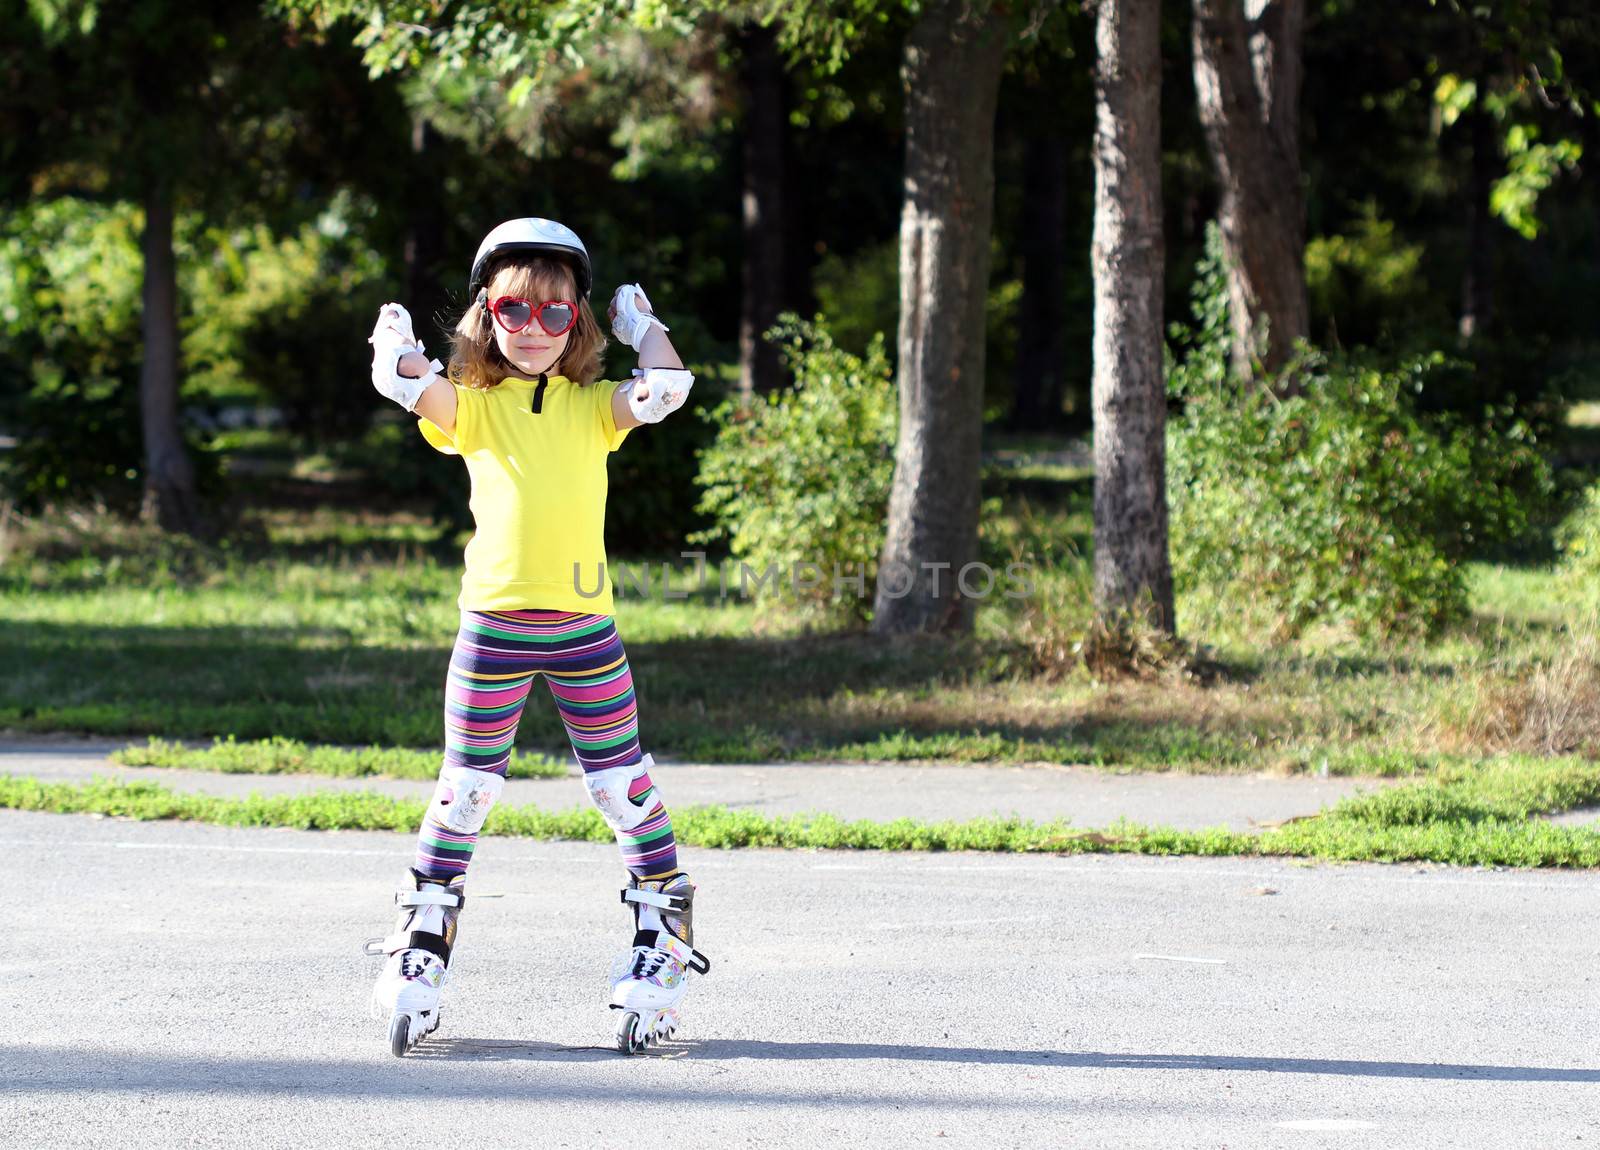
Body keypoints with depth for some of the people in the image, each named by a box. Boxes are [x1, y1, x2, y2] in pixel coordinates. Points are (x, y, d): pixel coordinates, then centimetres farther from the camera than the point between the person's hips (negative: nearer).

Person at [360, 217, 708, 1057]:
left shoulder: (593, 410, 9)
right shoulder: (473, 409, 7)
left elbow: (667, 390, -9)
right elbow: (408, 384, -11)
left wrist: (639, 323, 7)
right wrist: (395, 335, 8)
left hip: (584, 626, 0)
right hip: (493, 625, 0)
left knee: (622, 788, 3)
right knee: (466, 792, 5)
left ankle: (663, 946, 12)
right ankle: (419, 955, 14)